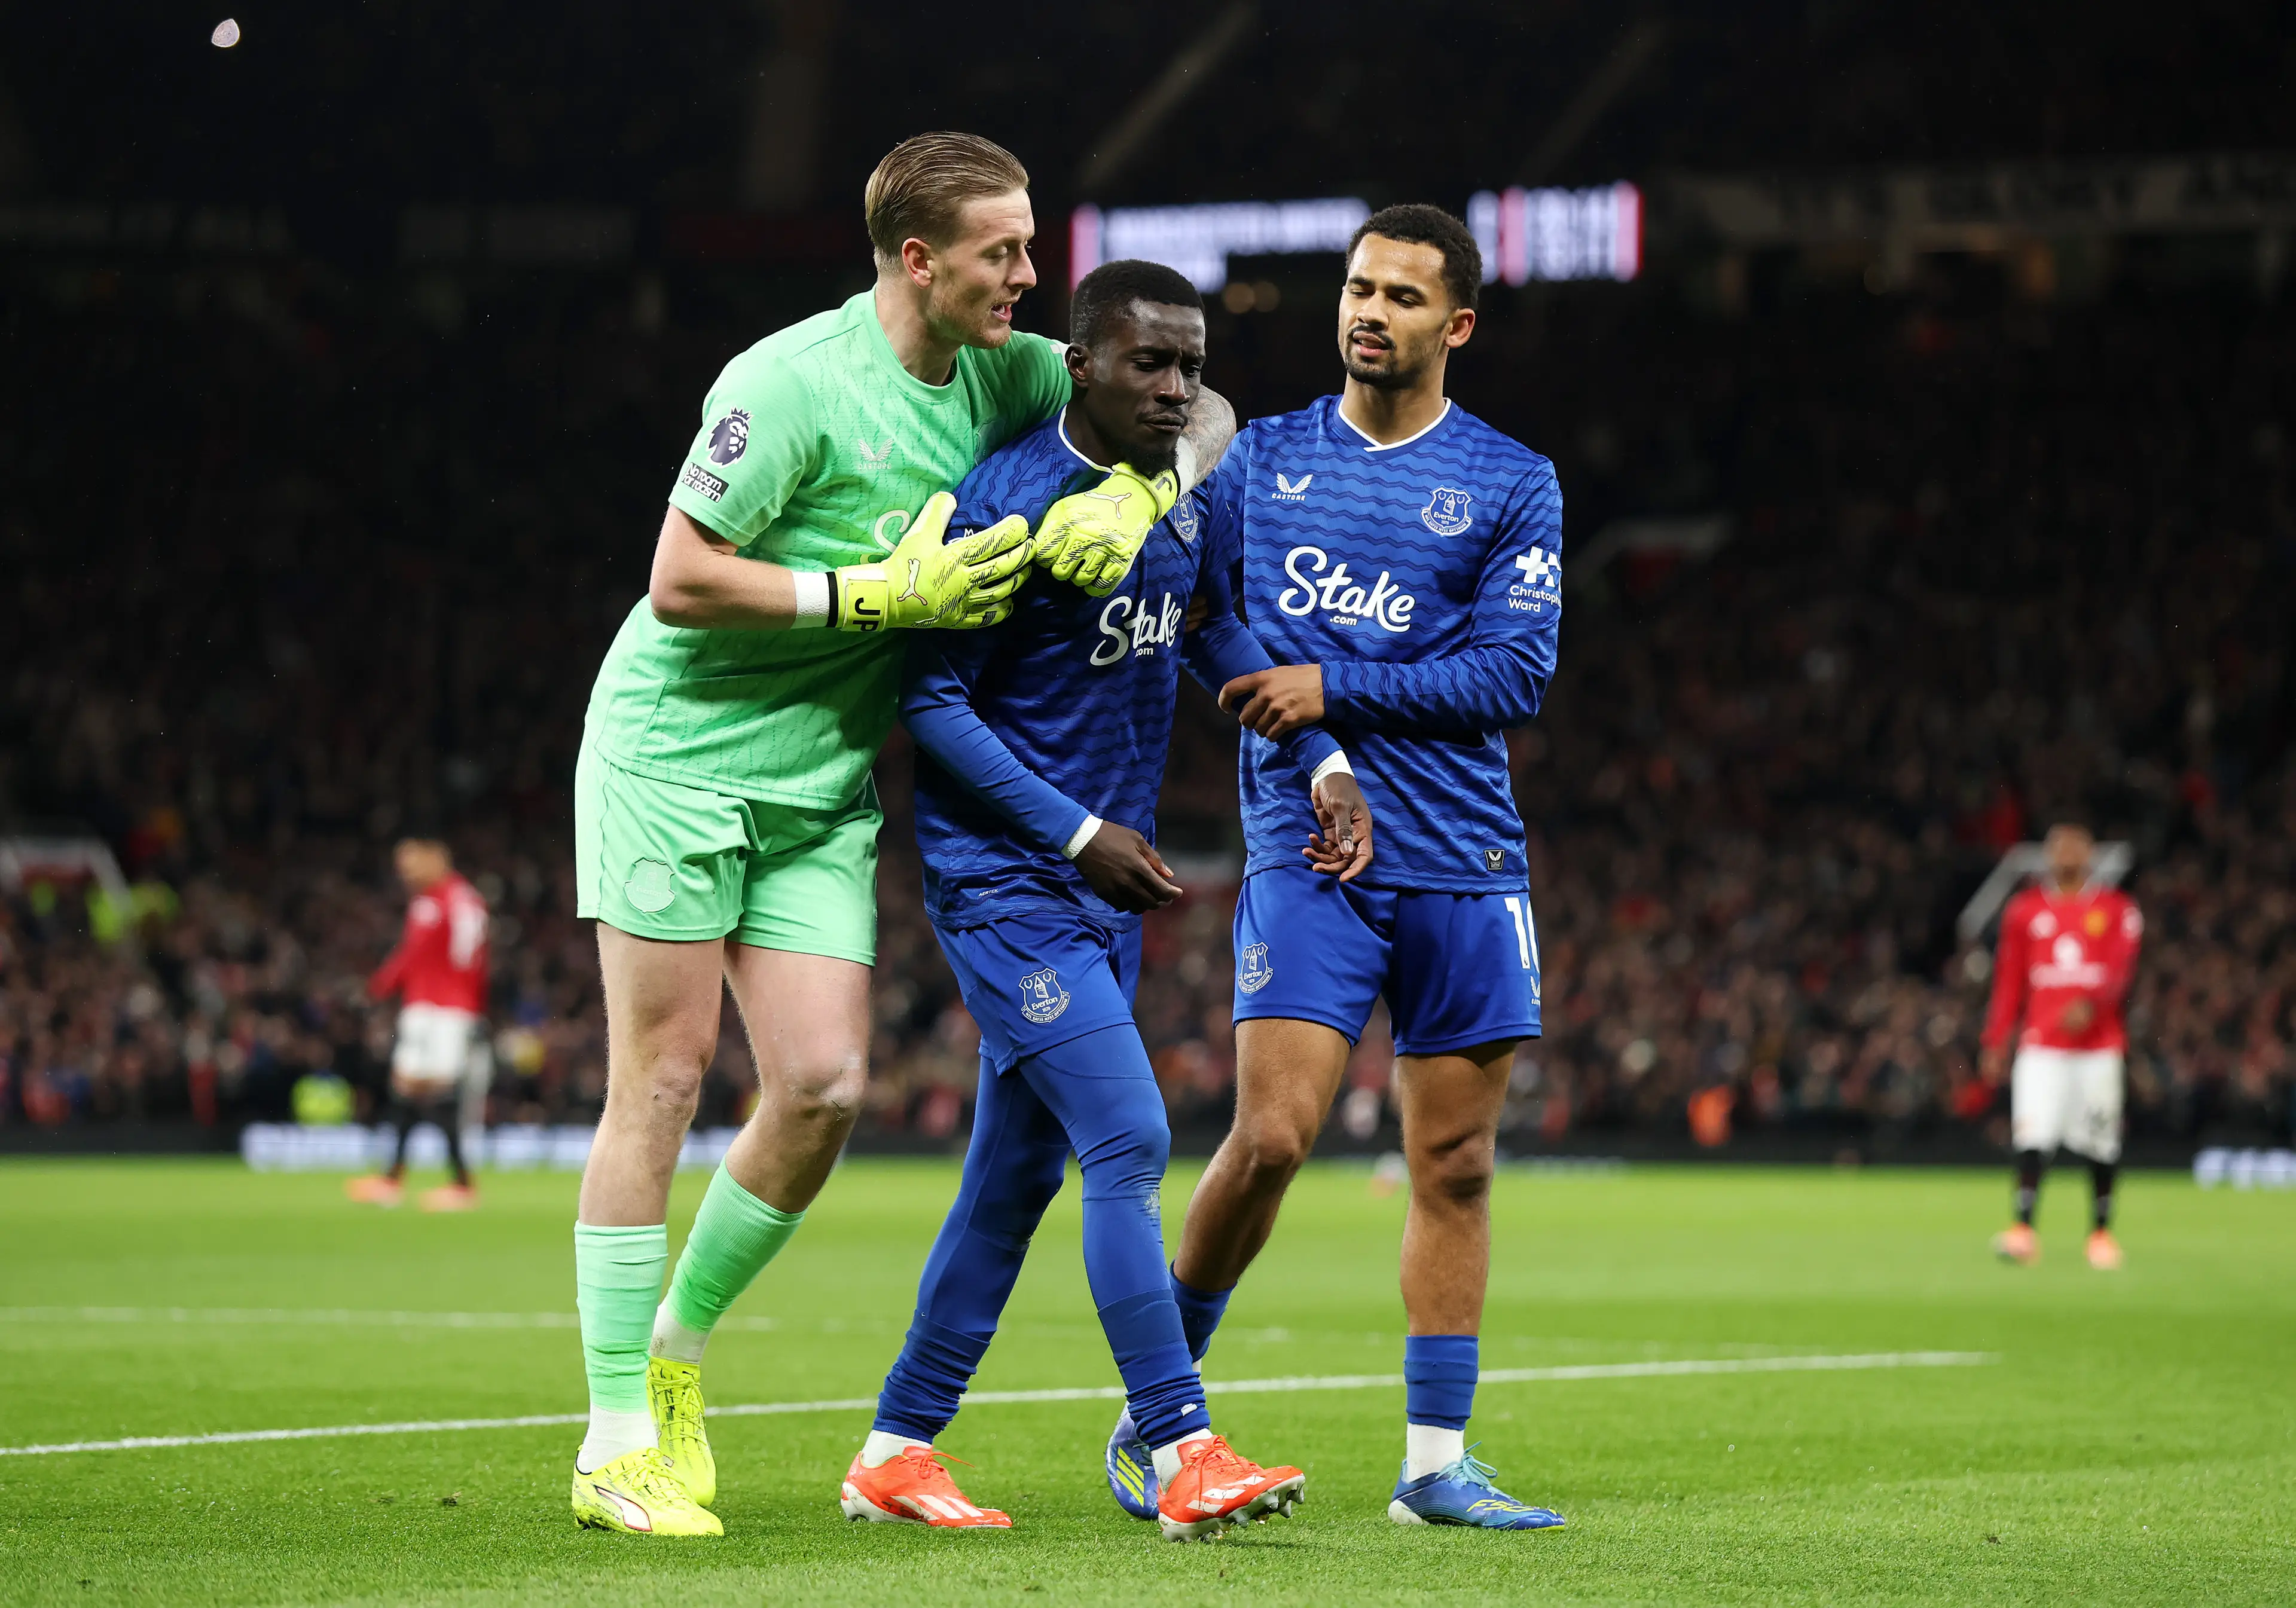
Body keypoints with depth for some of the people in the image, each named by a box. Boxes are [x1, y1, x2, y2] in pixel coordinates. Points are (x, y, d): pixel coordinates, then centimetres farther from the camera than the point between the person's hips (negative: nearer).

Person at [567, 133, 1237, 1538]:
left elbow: (1194, 411, 11)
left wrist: (1134, 496, -10)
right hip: (678, 752, -6)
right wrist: (881, 593, -20)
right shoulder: (792, 383, -18)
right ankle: (617, 1443, 1)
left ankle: (677, 1351, 18)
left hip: (824, 789, 6)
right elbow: (680, 583, -18)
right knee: (662, 1081, -5)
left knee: (826, 1086, -5)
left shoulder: (1004, 376, 2)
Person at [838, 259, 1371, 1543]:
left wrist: (1324, 761, 12)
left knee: (1018, 1174, 10)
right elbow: (932, 701, -15)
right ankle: (1187, 1456, -15)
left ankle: (897, 1452, 20)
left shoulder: (1182, 499, 7)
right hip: (1005, 880, -8)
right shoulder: (1012, 506, -17)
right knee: (1129, 1143, -16)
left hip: (1105, 888, 8)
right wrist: (1077, 833, -17)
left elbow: (1221, 639, 24)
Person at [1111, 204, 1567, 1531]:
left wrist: (1335, 692, -11)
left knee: (1455, 1166, 3)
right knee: (1272, 1135, -13)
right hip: (1306, 851, -1)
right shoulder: (1261, 458, 9)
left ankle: (1436, 1462, 12)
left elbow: (1517, 675, -4)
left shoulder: (1512, 484, 5)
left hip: (1463, 863, 1)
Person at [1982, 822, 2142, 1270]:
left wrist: (2091, 1005, -23)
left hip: (2098, 1044, 0)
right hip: (2041, 1044, 0)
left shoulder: (2116, 910, 7)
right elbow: (2009, 980, 11)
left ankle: (2102, 1231, 14)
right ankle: (2023, 1229, -18)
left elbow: (2121, 969, -4)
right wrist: (1996, 1043, 5)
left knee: (2101, 1144, 2)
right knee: (2032, 1137, -13)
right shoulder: (2025, 910, 10)